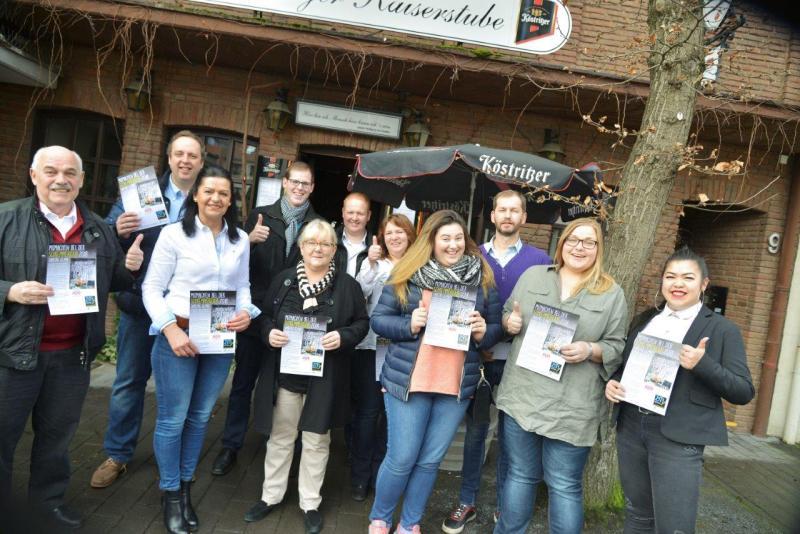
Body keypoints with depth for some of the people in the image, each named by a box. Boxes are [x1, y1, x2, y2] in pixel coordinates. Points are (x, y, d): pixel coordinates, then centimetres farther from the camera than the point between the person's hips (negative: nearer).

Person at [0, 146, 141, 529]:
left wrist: (130, 267, -2)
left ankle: (49, 496, 38)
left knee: (58, 433, 18)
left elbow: (113, 282, 17)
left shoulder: (99, 230, 8)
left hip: (73, 354, 3)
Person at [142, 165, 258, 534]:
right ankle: (170, 494, 24)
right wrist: (171, 329, -16)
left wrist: (246, 312, -8)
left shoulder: (240, 240, 7)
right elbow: (152, 288, -6)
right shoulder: (174, 233, -5)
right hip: (178, 336, -4)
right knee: (173, 418, 4)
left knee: (200, 416, 15)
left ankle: (185, 487, 32)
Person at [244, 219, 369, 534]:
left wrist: (343, 337, -18)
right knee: (280, 436, 15)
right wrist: (269, 332, -12)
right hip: (285, 372, 2)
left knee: (316, 440, 11)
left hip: (324, 377, -1)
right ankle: (271, 495, 34)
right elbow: (264, 315, 9)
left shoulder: (347, 285, -2)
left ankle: (310, 503, 28)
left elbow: (362, 323, 0)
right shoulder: (284, 279, 3)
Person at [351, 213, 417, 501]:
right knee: (367, 410, 4)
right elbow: (360, 293, -11)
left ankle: (379, 472, 29)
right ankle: (360, 475, 21)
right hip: (371, 346, -1)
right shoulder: (374, 263, 4)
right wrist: (371, 264, -20)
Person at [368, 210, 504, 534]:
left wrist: (483, 332, -12)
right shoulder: (408, 274, -3)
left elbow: (496, 329, 9)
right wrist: (409, 325, -18)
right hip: (408, 380, -2)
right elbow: (378, 320, -2)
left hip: (457, 385, 2)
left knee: (430, 460, 13)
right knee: (402, 458, 6)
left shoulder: (483, 279, 3)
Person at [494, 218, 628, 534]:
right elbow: (507, 315, 15)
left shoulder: (612, 294, 2)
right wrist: (510, 322, -7)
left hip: (572, 407, -2)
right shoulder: (532, 276, 8)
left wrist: (589, 350, -17)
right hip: (523, 396, 2)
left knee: (565, 485, 7)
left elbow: (618, 348, 2)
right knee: (520, 475, 16)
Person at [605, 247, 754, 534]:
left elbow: (744, 392, -5)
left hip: (678, 438, -5)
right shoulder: (644, 319, 12)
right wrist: (613, 382, -1)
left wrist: (702, 364, -21)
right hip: (630, 428, 5)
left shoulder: (722, 329, -2)